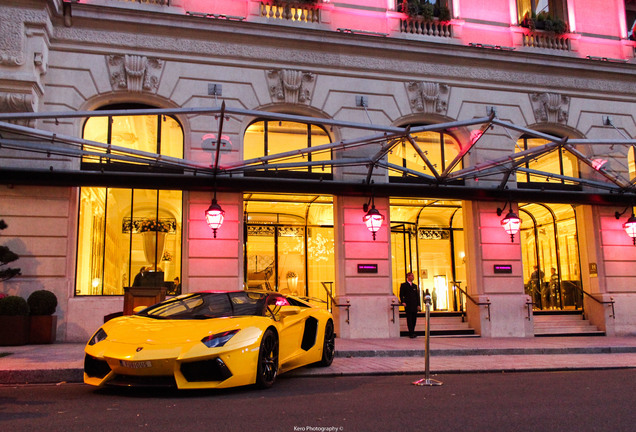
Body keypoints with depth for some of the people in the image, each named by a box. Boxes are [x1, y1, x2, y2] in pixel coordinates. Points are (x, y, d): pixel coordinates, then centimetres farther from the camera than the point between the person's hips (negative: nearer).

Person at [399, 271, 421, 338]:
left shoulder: (415, 286, 19)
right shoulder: (403, 285, 3)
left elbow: (417, 296, 17)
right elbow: (401, 295, -1)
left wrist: (418, 305, 10)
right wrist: (403, 302, -15)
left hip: (414, 306, 5)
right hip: (408, 306, -5)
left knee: (414, 319, 5)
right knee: (409, 320, -5)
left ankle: (412, 333, 15)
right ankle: (411, 333, -4)